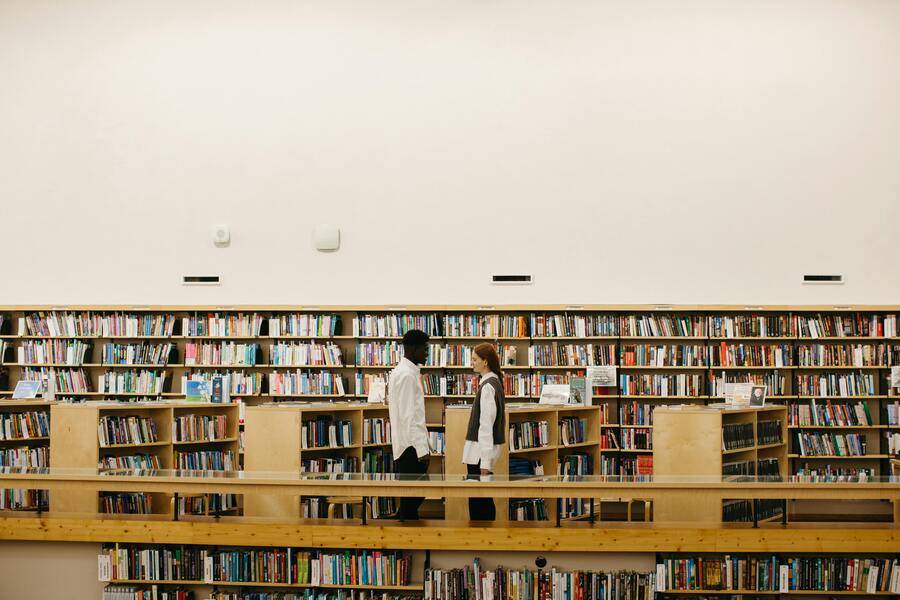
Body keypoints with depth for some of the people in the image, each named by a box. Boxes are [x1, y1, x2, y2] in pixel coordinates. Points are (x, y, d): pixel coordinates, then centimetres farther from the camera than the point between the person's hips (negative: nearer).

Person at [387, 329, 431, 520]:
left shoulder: (402, 371, 15)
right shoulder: (407, 375, -16)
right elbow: (408, 417, -21)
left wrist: (423, 443, 21)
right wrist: (421, 449, -22)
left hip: (408, 446, 10)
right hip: (411, 447, -10)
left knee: (413, 498, 14)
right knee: (412, 499, -3)